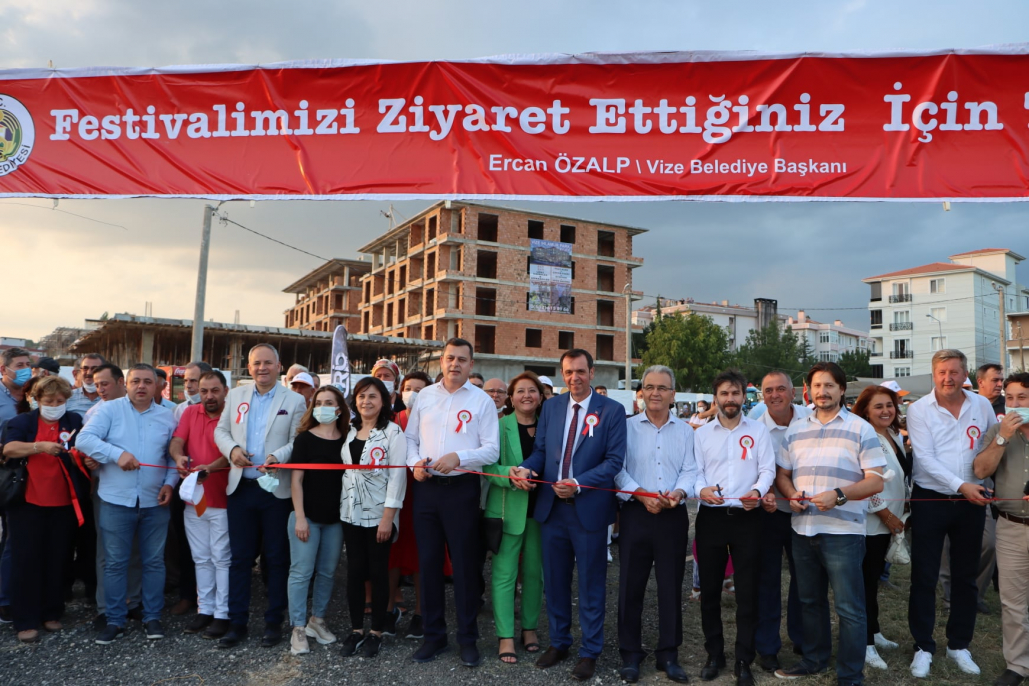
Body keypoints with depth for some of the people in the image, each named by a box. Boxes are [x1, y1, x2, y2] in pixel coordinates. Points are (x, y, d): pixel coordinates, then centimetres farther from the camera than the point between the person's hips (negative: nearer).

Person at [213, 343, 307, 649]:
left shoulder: (295, 400, 1)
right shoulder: (235, 395, 11)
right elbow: (221, 430, 12)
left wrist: (277, 457, -23)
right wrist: (231, 449, -8)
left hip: (277, 489, -3)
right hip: (241, 487, 3)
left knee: (277, 558, 6)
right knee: (239, 557, 8)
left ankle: (274, 622, 18)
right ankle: (237, 622, 19)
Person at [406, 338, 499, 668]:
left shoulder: (482, 401, -3)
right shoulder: (425, 396, 7)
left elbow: (492, 450, -7)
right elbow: (411, 437, 11)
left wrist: (458, 457, -20)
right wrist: (415, 462, -8)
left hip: (462, 489, -3)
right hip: (426, 487, 3)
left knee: (465, 563, 4)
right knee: (428, 561, 11)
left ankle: (468, 637, 20)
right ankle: (434, 634, 25)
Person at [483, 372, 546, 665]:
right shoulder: (499, 426, -4)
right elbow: (488, 465, -9)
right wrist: (512, 475, -24)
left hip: (539, 508, 3)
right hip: (507, 507, -3)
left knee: (534, 572, 12)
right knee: (505, 573, -1)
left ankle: (529, 627, 28)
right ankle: (506, 636, 8)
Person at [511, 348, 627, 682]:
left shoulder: (612, 410, -5)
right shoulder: (551, 406, 8)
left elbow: (614, 460, -10)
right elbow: (541, 450, 8)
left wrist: (578, 485, -20)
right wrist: (526, 468, -14)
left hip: (589, 508, -4)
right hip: (551, 505, 4)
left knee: (591, 583, 9)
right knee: (554, 579, 15)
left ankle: (589, 651, 25)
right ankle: (558, 642, 33)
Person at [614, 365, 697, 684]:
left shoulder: (685, 431, 9)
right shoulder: (628, 427, 3)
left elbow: (690, 470, 2)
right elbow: (618, 469, -3)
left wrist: (679, 493, -17)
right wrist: (641, 495, -16)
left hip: (673, 515, 1)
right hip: (636, 513, -1)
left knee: (671, 586, 7)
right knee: (631, 585, 3)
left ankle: (668, 654, 20)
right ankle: (630, 654, 16)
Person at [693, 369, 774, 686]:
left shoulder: (758, 430, 5)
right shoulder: (702, 433, 8)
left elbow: (767, 469, 0)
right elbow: (695, 471, 3)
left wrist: (757, 491, -20)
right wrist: (701, 489, -19)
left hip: (747, 517, -1)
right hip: (711, 516, 1)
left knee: (747, 591, 3)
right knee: (709, 589, 8)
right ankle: (714, 654, 25)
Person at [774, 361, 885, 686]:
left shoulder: (860, 429, -3)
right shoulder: (795, 430, 11)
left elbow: (876, 481, -8)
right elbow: (782, 473, 16)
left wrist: (838, 495, -21)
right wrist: (791, 494, -5)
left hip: (843, 531, -5)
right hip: (803, 529, 5)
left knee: (849, 607, 1)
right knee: (810, 601, 18)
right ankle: (814, 659, 35)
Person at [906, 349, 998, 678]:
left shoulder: (982, 405, 1)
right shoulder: (919, 409, -8)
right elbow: (925, 458, -14)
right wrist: (961, 486, -22)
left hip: (971, 502, 3)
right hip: (930, 501, -3)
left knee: (965, 577, 13)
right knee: (924, 578, 3)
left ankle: (959, 645, 29)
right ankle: (923, 647, 16)